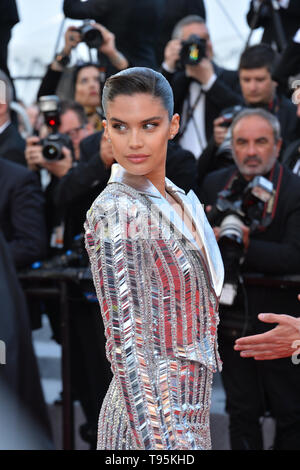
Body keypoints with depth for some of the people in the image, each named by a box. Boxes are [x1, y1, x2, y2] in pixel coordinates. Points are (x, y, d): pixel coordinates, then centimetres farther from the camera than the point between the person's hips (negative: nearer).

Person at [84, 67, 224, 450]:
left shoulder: (175, 199, 9)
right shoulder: (116, 214, -17)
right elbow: (127, 349, -20)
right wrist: (158, 444, -23)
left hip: (187, 415, 8)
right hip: (152, 427, -8)